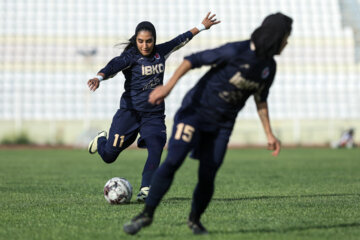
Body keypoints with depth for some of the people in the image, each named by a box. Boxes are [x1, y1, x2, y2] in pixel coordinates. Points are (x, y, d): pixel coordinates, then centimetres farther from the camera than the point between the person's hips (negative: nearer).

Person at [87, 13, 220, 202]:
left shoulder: (160, 52, 5)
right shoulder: (130, 56, -11)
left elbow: (180, 40, 21)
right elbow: (114, 66, -30)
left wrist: (201, 27, 30)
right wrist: (99, 78, -50)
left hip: (154, 114, 4)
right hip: (130, 111, -3)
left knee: (156, 149, -19)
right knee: (109, 155, 0)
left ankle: (145, 189, -9)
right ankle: (102, 139, 36)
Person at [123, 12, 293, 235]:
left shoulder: (269, 66, 3)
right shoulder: (236, 51, -20)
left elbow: (261, 99, 18)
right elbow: (193, 60, -18)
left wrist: (269, 133, 16)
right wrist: (169, 86, -27)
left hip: (222, 125, 5)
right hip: (195, 112, -5)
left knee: (207, 175, -1)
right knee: (173, 161, -17)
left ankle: (195, 219, 24)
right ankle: (147, 214, -8)